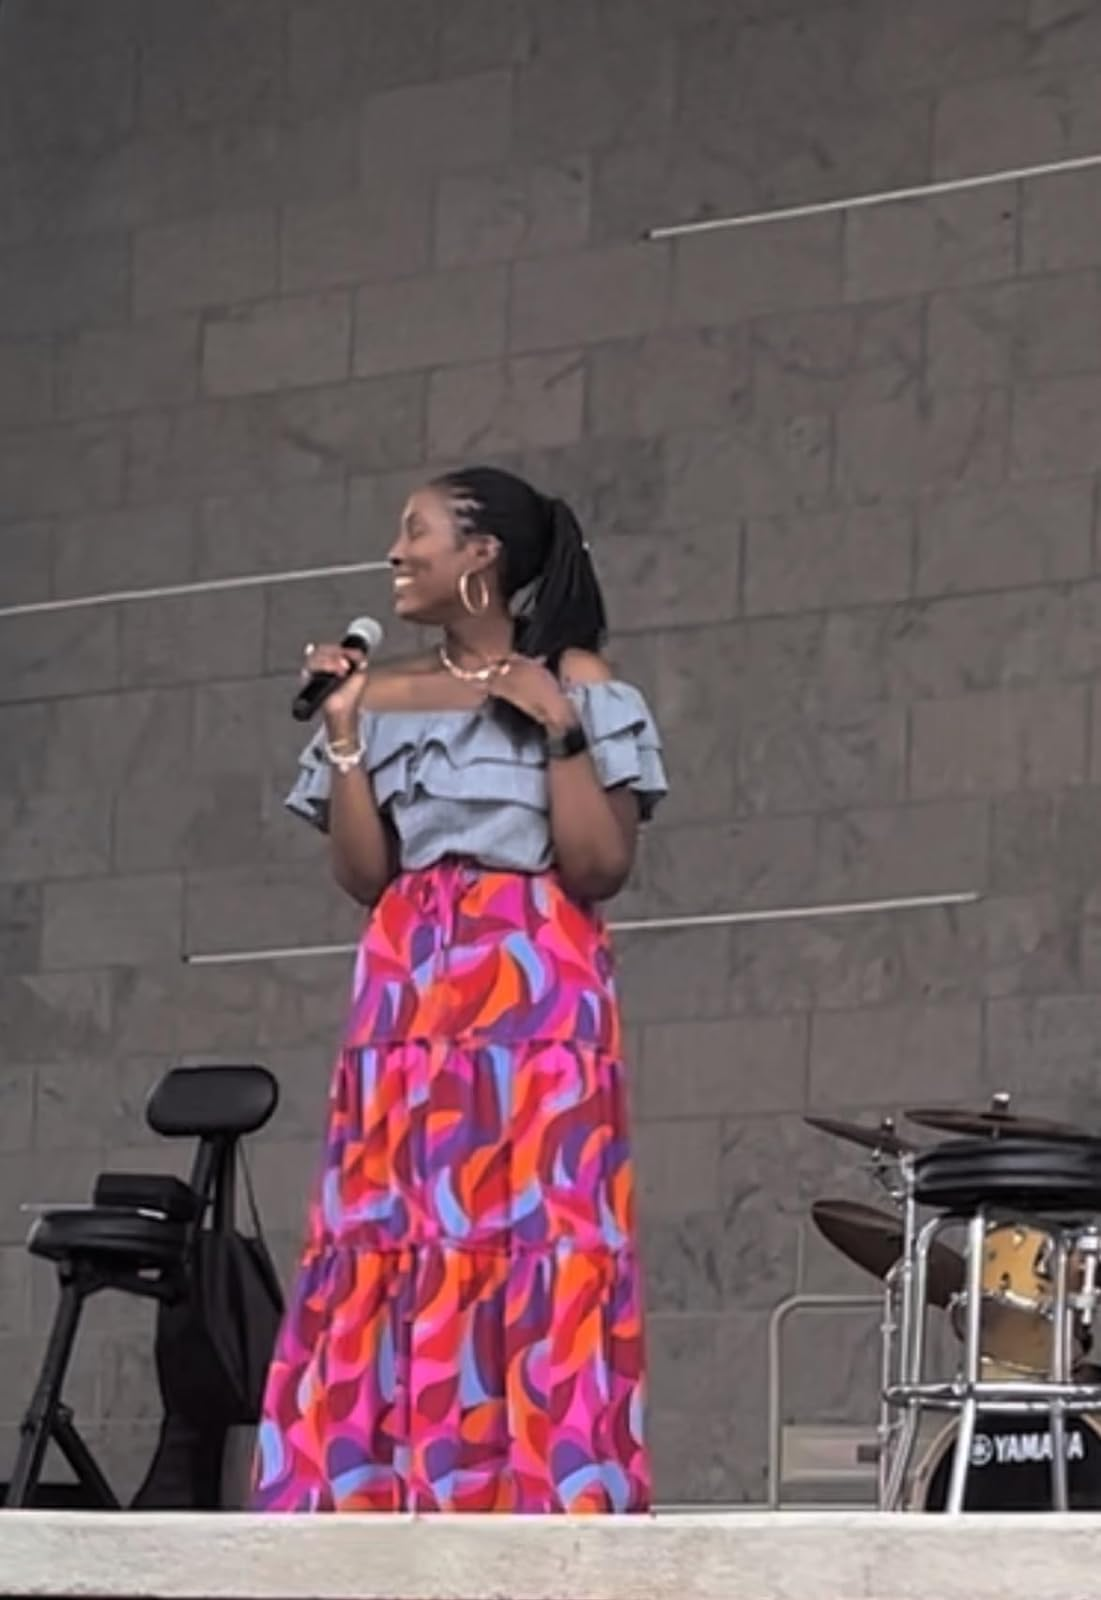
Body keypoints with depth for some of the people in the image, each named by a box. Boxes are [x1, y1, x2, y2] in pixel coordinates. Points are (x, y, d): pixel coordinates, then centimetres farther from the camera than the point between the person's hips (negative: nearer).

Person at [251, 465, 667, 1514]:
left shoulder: (574, 684, 3)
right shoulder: (383, 698, 13)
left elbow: (600, 866, -4)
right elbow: (364, 876, 6)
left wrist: (558, 729, -11)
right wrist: (344, 729, 0)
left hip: (536, 994, -4)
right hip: (408, 994, 4)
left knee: (537, 1239, -10)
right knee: (391, 1244, -3)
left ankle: (542, 1505, -11)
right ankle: (380, 1499, -2)